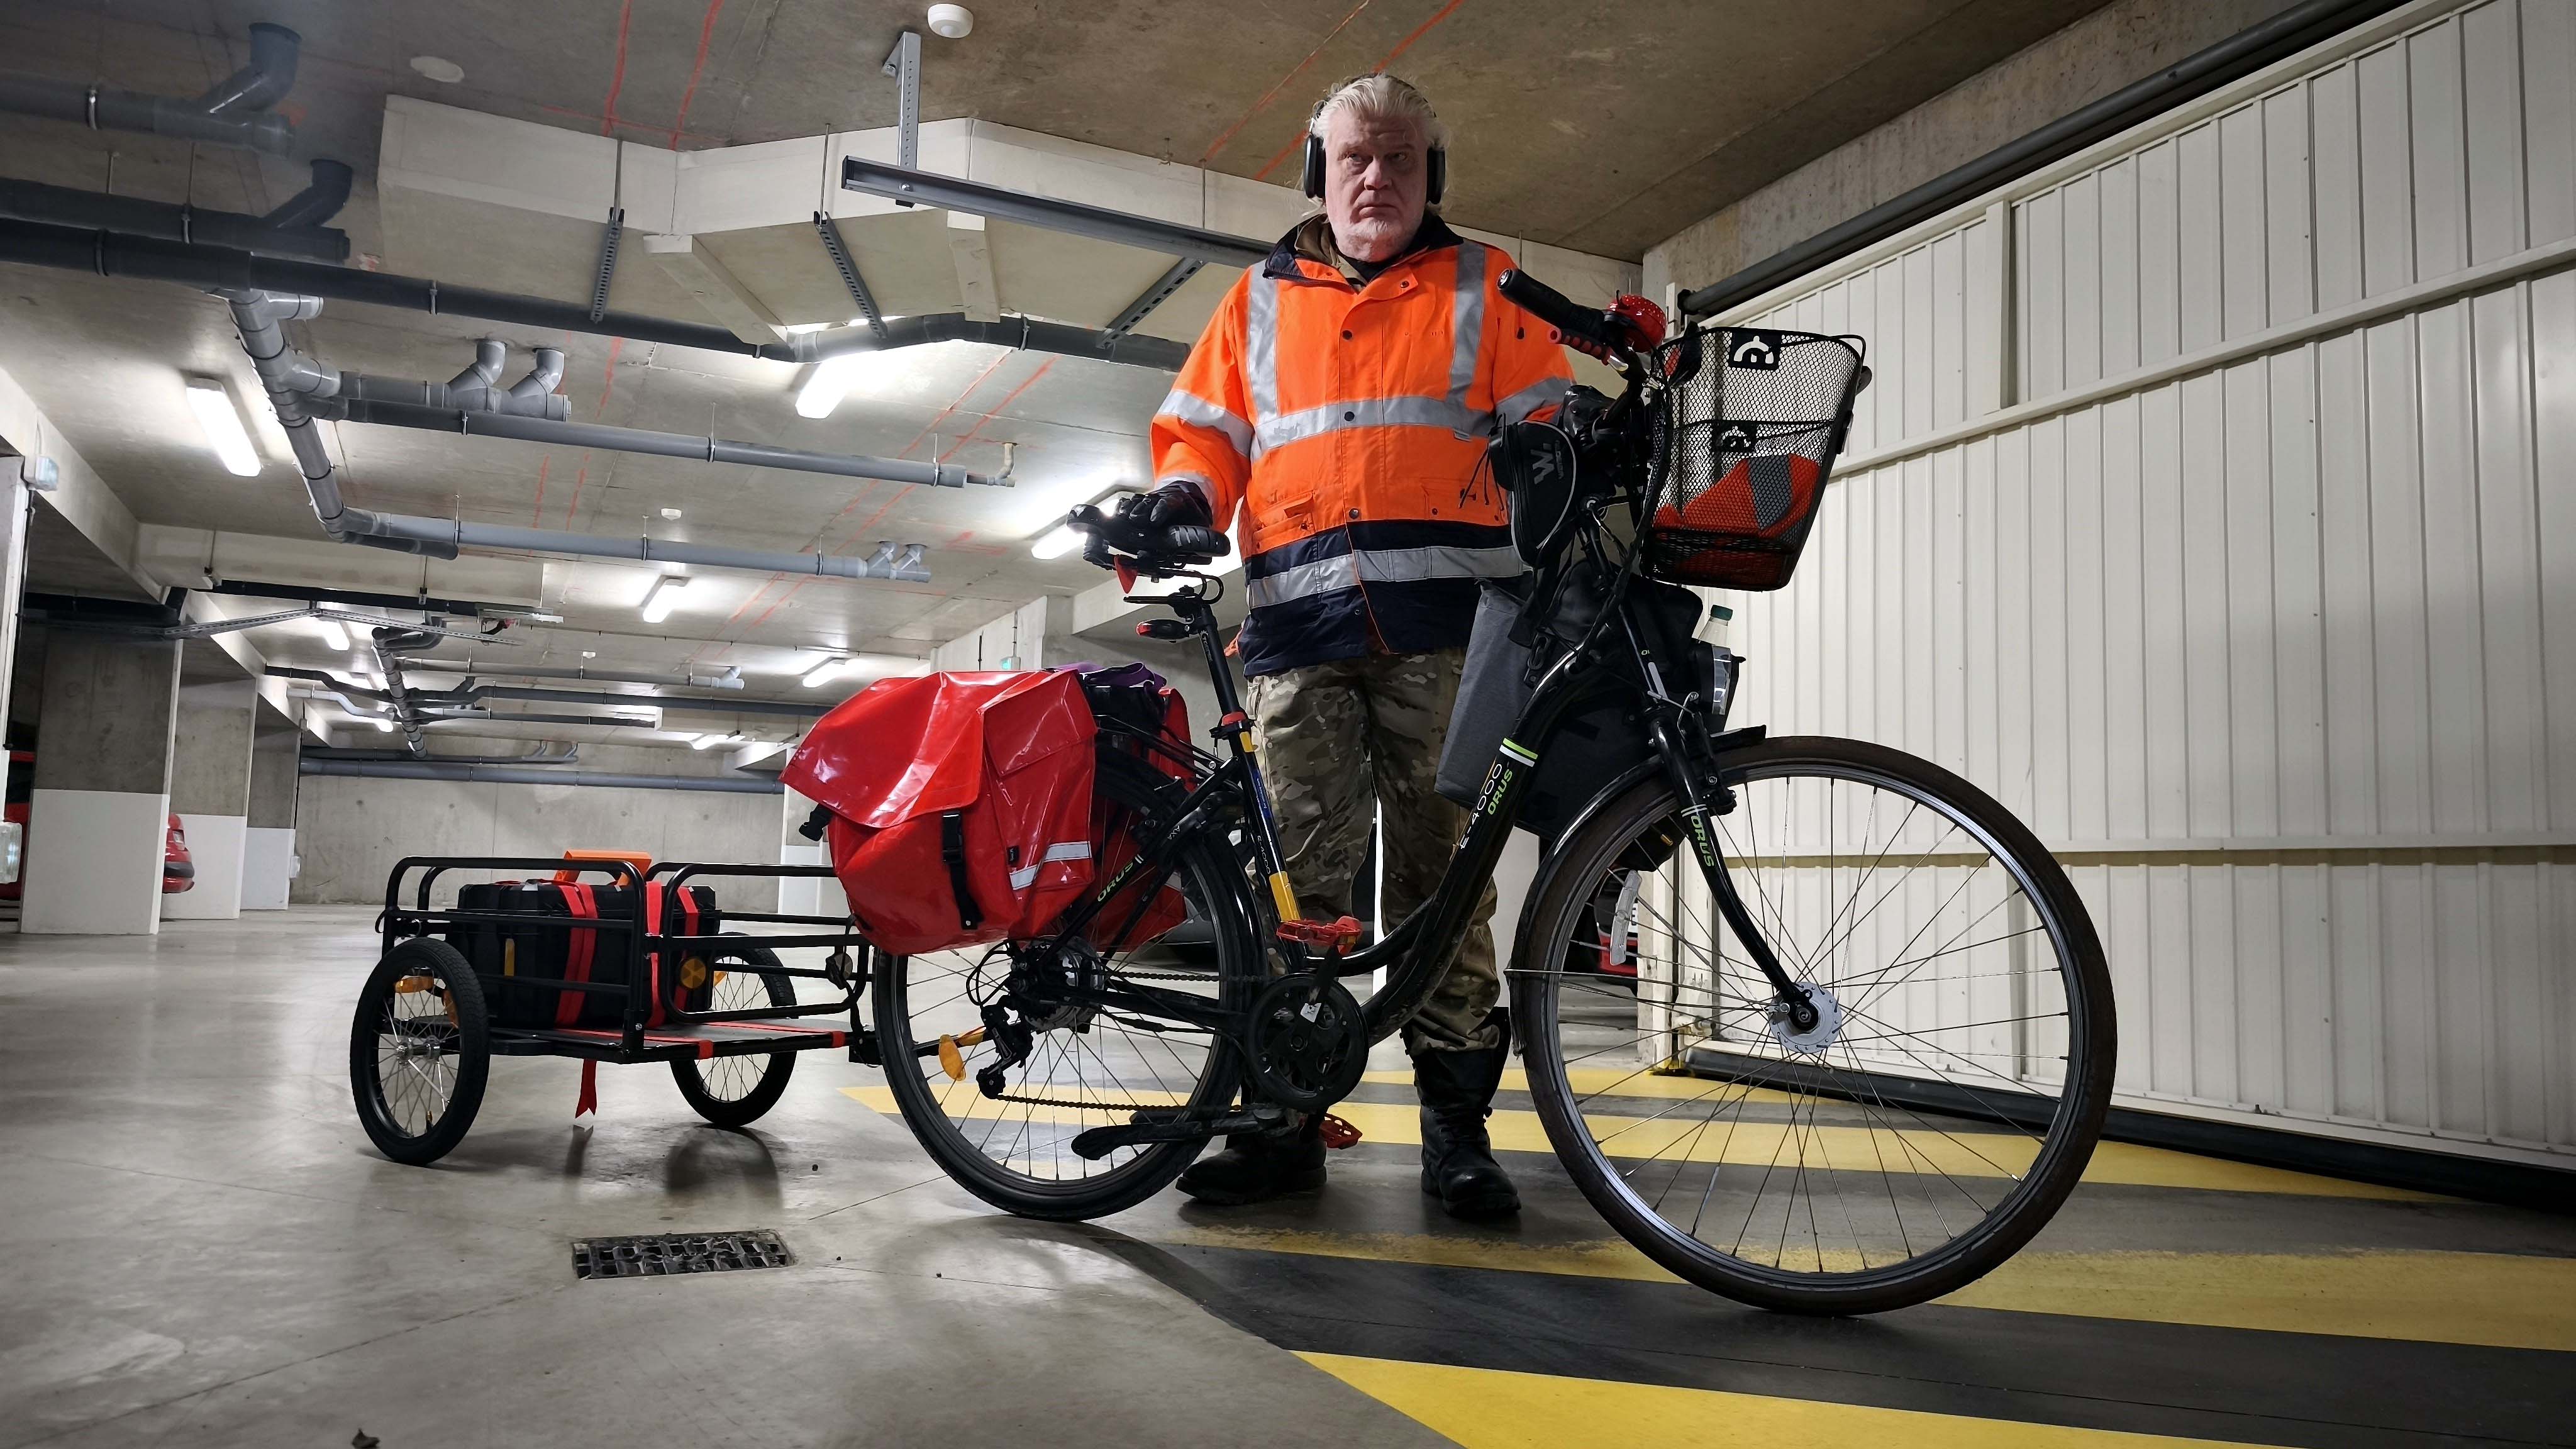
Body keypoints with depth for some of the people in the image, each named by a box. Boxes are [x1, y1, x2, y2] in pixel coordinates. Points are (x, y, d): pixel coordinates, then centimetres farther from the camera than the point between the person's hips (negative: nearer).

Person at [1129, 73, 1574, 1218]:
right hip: (1299, 622, 2)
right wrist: (1180, 496, -1)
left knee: (1442, 874, -3)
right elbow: (1204, 430, 20)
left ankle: (1456, 1124, 5)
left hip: (1442, 619, -1)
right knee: (1304, 876, -2)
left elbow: (1545, 428, 14)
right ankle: (1286, 1121, 6)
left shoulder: (1482, 287, 19)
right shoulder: (1261, 301, 23)